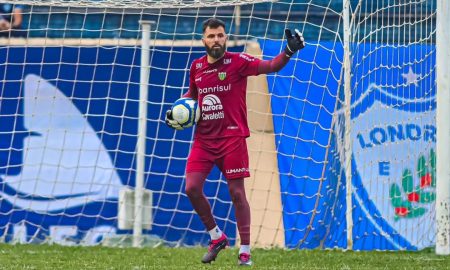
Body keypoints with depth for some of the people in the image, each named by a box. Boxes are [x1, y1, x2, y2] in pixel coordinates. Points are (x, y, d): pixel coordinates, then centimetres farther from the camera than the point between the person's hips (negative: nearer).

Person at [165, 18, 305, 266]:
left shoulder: (237, 62, -7)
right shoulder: (196, 66, 7)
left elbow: (271, 66, -18)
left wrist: (288, 51, -35)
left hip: (232, 137, -4)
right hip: (203, 139, 4)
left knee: (236, 192, -3)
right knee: (192, 188, -6)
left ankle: (245, 251, 3)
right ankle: (217, 237, 15)